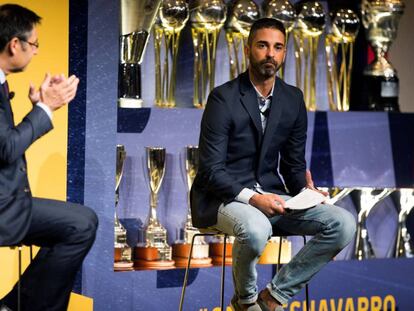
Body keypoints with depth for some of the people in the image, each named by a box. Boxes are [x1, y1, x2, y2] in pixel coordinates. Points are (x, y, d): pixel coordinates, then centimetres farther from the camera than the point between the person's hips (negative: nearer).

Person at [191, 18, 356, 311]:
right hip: (224, 197, -6)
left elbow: (294, 164, 12)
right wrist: (252, 198, -27)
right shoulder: (223, 98, -11)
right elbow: (211, 170, -13)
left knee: (343, 224, -14)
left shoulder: (293, 99, 6)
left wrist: (305, 188, -10)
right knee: (256, 230, -40)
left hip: (269, 194, 6)